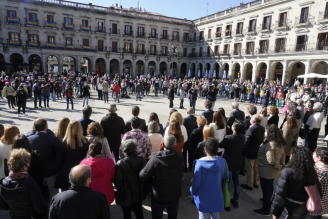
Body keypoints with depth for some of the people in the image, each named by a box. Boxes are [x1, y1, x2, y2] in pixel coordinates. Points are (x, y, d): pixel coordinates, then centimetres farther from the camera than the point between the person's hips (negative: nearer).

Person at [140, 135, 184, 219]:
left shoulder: (156, 158, -29)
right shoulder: (180, 158, -18)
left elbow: (143, 176, -21)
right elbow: (180, 176, -6)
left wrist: (154, 179, -3)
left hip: (158, 196, -3)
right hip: (174, 195, 3)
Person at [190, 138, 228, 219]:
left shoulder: (200, 163, -23)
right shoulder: (222, 162, -10)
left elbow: (196, 181, -17)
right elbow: (225, 178, 3)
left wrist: (193, 192, 2)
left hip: (204, 198, -3)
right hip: (217, 197, 4)